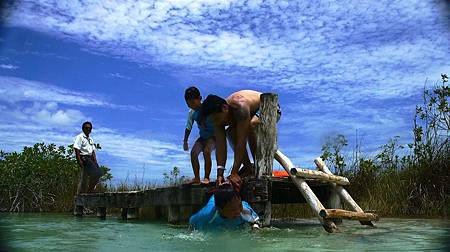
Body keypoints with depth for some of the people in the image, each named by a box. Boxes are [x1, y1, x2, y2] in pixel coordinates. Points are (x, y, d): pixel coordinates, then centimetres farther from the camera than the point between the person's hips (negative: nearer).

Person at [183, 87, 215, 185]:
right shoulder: (192, 113, -2)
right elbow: (188, 128, 9)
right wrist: (185, 141, 9)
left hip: (213, 135, -6)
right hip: (202, 137, 6)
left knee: (206, 151, -28)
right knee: (193, 152, -14)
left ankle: (206, 177, -16)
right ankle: (197, 178, -6)